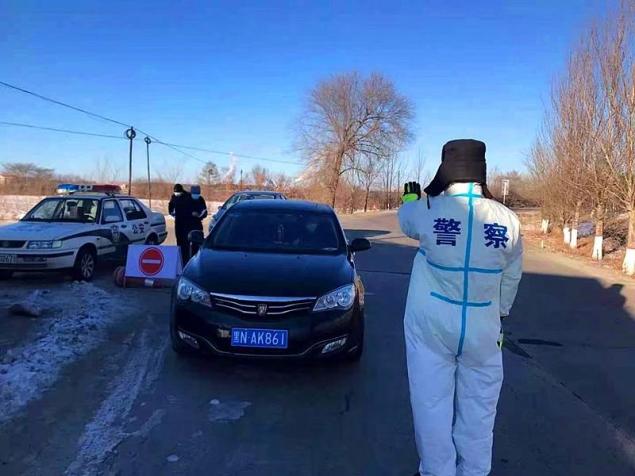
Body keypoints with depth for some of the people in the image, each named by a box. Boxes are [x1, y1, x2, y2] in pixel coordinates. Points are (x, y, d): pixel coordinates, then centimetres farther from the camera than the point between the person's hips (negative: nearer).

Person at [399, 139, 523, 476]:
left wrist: (410, 197, 35)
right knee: (478, 411, 16)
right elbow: (511, 280, 6)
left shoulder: (428, 210, -11)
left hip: (430, 326, -2)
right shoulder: (508, 221, -6)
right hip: (482, 330, 2)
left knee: (432, 406, 11)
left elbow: (405, 220, 14)